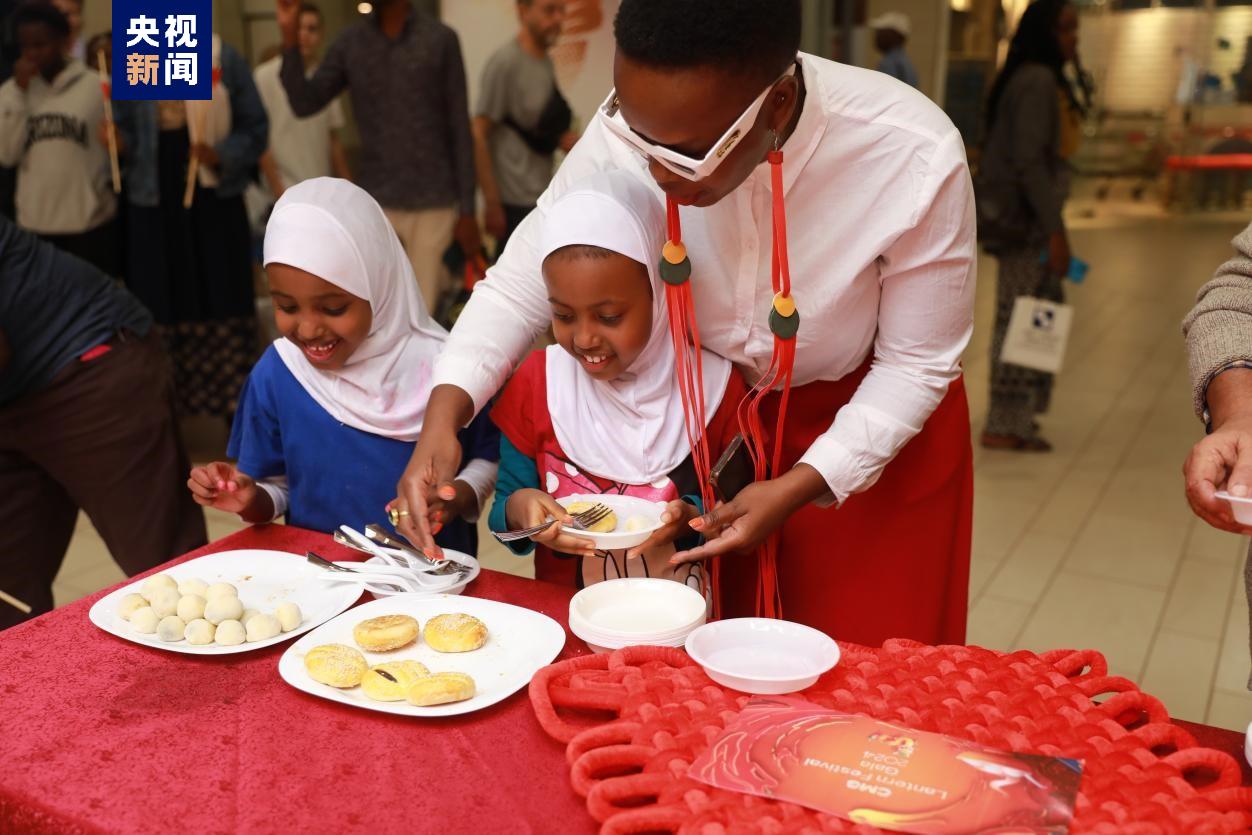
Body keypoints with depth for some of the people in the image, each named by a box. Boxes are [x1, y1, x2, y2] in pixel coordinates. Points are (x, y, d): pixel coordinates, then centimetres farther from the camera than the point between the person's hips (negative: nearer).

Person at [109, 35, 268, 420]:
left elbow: (256, 128, -1)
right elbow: (125, 133, 10)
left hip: (215, 201, -1)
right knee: (161, 307, 3)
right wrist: (119, 142, -12)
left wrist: (222, 154, -18)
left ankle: (235, 403, 16)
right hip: (154, 202, 2)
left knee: (224, 304, 5)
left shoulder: (224, 59, -1)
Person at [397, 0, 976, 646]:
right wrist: (443, 414, -27)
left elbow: (916, 366, -17)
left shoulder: (915, 159, -31)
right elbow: (521, 283, -13)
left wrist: (798, 488, -26)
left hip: (873, 426, -1)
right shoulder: (626, 132, -25)